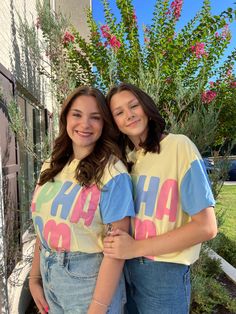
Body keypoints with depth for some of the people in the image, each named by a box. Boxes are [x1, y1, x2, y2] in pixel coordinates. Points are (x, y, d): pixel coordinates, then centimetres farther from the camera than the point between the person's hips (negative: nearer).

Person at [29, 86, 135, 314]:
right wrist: (35, 277, 8)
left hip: (90, 281, -6)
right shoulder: (51, 167, 0)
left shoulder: (112, 173, -19)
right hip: (49, 278, 6)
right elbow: (45, 227, 6)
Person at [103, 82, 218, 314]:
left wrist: (136, 248, -19)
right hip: (125, 268, 5)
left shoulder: (179, 146, -15)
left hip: (163, 271, -5)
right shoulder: (125, 157, 3)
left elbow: (205, 227, -17)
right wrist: (116, 245, -9)